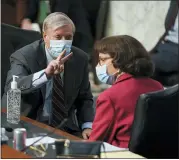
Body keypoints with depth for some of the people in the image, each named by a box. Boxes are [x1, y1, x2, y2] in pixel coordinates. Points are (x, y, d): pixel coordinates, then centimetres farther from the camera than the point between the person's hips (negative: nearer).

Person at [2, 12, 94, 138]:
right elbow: (11, 88, -31)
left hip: (65, 128, 4)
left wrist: (87, 127, -8)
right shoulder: (24, 56, -13)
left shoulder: (80, 58, 1)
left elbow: (84, 98, 10)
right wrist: (45, 73, -43)